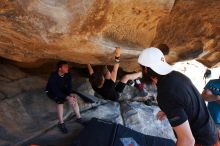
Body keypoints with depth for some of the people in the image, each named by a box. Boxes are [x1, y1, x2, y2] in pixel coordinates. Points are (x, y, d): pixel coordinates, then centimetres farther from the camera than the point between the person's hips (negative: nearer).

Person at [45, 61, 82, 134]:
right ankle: (61, 123, -29)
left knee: (73, 98, -18)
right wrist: (67, 97, -41)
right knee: (60, 100, -34)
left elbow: (69, 87, -7)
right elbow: (55, 90, -34)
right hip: (52, 92, -5)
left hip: (62, 91, 5)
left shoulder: (68, 76, -13)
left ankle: (78, 118, -10)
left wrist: (70, 94, -30)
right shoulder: (53, 76, -31)